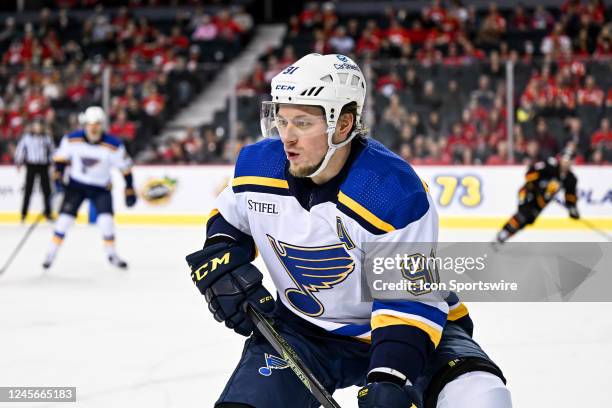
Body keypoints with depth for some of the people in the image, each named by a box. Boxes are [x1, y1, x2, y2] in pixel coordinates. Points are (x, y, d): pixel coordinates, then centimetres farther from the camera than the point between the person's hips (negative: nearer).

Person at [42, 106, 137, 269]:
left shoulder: (113, 145, -18)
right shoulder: (71, 140, -16)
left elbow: (126, 168, -8)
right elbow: (60, 157, 0)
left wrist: (129, 190, -8)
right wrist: (58, 176, -11)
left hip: (101, 187, 0)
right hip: (76, 184, 0)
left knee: (106, 218, -12)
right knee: (66, 216, -10)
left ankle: (112, 254, 9)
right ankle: (51, 253, 2)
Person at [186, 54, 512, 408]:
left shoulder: (396, 192, -28)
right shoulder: (258, 165, -10)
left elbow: (411, 298, -27)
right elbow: (229, 219, 13)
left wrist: (391, 379, -38)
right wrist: (222, 266, -6)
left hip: (401, 325, -4)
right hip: (304, 331, 4)